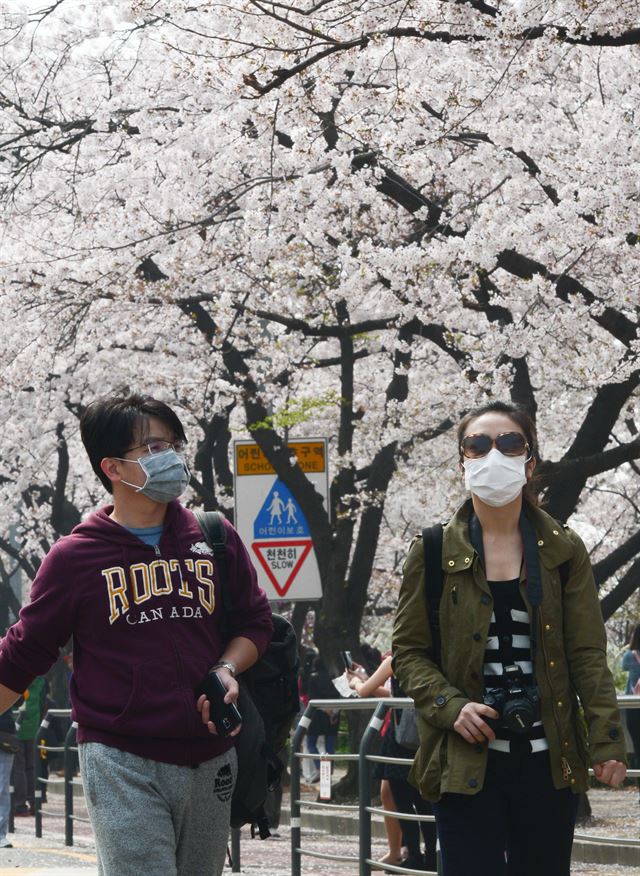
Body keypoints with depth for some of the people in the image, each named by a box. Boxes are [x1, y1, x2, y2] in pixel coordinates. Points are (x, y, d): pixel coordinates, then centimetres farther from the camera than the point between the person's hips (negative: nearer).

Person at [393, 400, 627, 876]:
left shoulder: (564, 551, 7)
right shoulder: (433, 553, 4)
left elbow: (587, 653, 3)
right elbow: (408, 652, 5)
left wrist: (607, 741, -8)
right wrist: (450, 707, -12)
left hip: (548, 760, 1)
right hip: (466, 759, -1)